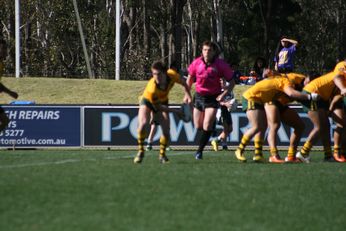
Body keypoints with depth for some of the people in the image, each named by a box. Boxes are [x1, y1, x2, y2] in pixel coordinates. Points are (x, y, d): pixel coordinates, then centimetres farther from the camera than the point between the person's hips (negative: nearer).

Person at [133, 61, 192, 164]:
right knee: (143, 123, -29)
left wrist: (187, 95, -19)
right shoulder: (152, 89, -42)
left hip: (162, 101, 4)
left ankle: (162, 154, 15)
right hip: (147, 101, -4)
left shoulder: (172, 75, -31)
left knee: (166, 131, -8)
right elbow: (158, 107, -27)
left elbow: (183, 83, -6)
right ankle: (140, 151, -10)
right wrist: (175, 111, -24)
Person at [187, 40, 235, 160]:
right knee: (198, 126, 12)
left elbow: (231, 82, -6)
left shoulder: (220, 64, -15)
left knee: (207, 126, -14)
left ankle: (200, 150, -2)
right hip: (199, 96, 4)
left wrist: (223, 94, -18)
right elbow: (190, 78, 11)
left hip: (213, 98, -4)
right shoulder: (197, 63, -8)